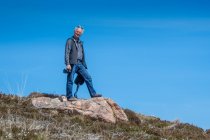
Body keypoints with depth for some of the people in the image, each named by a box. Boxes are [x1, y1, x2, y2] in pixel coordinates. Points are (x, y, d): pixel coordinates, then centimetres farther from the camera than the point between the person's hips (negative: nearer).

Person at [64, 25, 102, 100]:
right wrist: (67, 64, -18)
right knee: (70, 80, -5)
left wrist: (84, 65, 19)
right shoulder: (70, 41, 2)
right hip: (72, 64, -7)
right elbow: (67, 53, -8)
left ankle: (93, 94, 6)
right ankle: (69, 96, -1)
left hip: (79, 63, 7)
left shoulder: (80, 42, 23)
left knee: (88, 77, 3)